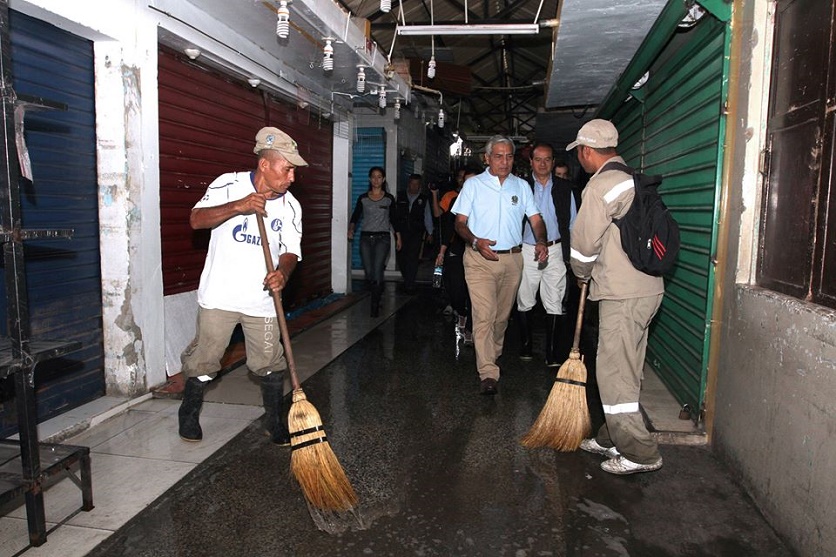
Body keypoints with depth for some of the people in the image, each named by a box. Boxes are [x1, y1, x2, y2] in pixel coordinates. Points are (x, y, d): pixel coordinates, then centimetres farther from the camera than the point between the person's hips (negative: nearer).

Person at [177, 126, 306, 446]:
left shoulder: (290, 206, 1)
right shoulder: (228, 185, -5)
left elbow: (290, 251, -1)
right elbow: (196, 220, -12)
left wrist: (283, 272, -23)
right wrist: (237, 207, -25)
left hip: (262, 299, 2)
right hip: (219, 296, -1)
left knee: (270, 364, 6)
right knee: (204, 359, 10)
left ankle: (276, 423, 25)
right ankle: (189, 415, 33)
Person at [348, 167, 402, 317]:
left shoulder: (389, 198, 5)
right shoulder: (363, 198, 7)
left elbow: (393, 219, 11)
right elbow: (355, 216, 3)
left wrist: (398, 237, 11)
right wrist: (351, 228, -16)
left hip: (382, 238, -2)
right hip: (365, 238, 2)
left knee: (377, 271, -16)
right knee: (369, 274, 3)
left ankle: (375, 306, -7)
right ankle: (377, 297, 30)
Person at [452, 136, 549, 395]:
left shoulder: (522, 186, 11)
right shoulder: (473, 184, 3)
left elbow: (536, 219, 7)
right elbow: (460, 222, 0)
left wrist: (541, 242, -13)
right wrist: (476, 242, -19)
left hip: (512, 259, 4)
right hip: (480, 259, -3)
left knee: (502, 314, 14)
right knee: (484, 314, -13)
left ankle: (493, 352, 37)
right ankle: (488, 373, -12)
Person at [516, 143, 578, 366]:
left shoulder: (564, 190, 7)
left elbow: (572, 223, 10)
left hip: (555, 250, 1)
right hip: (526, 250, 0)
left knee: (554, 304, 1)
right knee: (524, 302, 10)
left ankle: (552, 352, 9)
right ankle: (525, 346, 25)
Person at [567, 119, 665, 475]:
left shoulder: (600, 186, -13)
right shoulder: (632, 180, 17)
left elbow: (584, 243, -10)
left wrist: (582, 274, 9)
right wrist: (593, 272, 22)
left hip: (622, 295, -10)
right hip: (646, 288, 10)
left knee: (614, 373, -2)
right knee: (625, 371, 16)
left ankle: (640, 453, 6)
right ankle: (613, 439, 28)